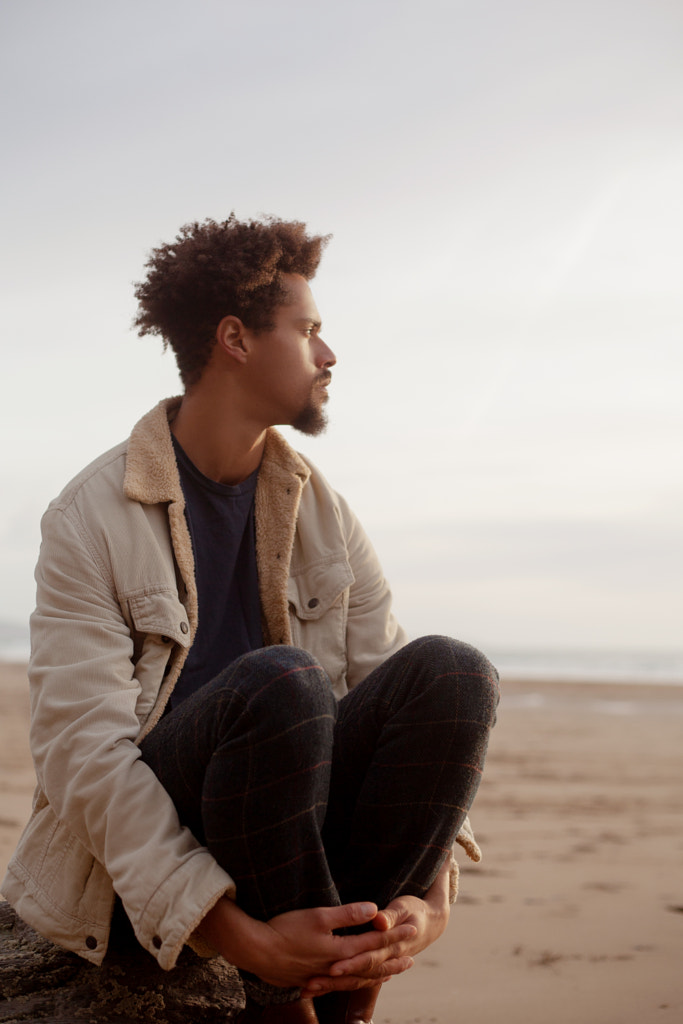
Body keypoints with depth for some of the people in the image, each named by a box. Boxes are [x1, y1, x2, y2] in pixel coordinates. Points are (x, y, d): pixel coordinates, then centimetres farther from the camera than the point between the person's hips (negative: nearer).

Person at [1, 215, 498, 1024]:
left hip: (288, 828, 5)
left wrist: (429, 896, -19)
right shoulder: (90, 520, -8)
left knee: (449, 671, -21)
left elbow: (388, 683, 0)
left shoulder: (322, 512, 9)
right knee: (280, 682, -34)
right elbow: (80, 751, -17)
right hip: (136, 867, -4)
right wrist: (246, 938, -28)